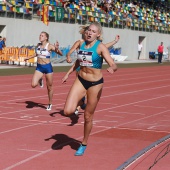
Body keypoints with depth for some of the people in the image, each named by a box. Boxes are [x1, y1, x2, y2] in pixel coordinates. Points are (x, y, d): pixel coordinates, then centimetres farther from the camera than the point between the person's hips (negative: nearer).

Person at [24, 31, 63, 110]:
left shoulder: (49, 46, -11)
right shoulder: (38, 45, 4)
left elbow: (61, 54, -15)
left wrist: (57, 49, -34)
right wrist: (29, 57, 28)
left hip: (47, 67, -4)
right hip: (39, 67, 4)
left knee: (49, 87, 7)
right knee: (33, 85, -15)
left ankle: (50, 104, 24)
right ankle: (40, 80, 19)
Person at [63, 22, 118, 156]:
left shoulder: (100, 47, -14)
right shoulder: (81, 44, 1)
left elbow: (114, 65, -22)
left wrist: (112, 69, -44)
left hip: (95, 83, -4)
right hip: (80, 81, 4)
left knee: (88, 116, 8)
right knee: (68, 111, -14)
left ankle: (84, 144, 29)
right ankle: (80, 102, 22)